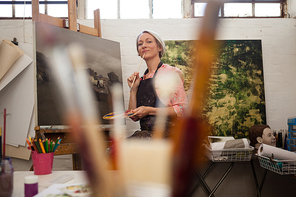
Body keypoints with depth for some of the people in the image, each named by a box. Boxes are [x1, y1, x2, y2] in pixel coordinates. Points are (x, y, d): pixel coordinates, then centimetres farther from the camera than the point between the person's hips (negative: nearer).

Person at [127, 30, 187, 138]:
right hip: (145, 132, 5)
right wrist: (133, 89, 2)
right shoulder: (141, 79, 15)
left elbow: (182, 109, -9)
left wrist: (149, 110, -14)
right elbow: (134, 117, 13)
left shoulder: (171, 72, -2)